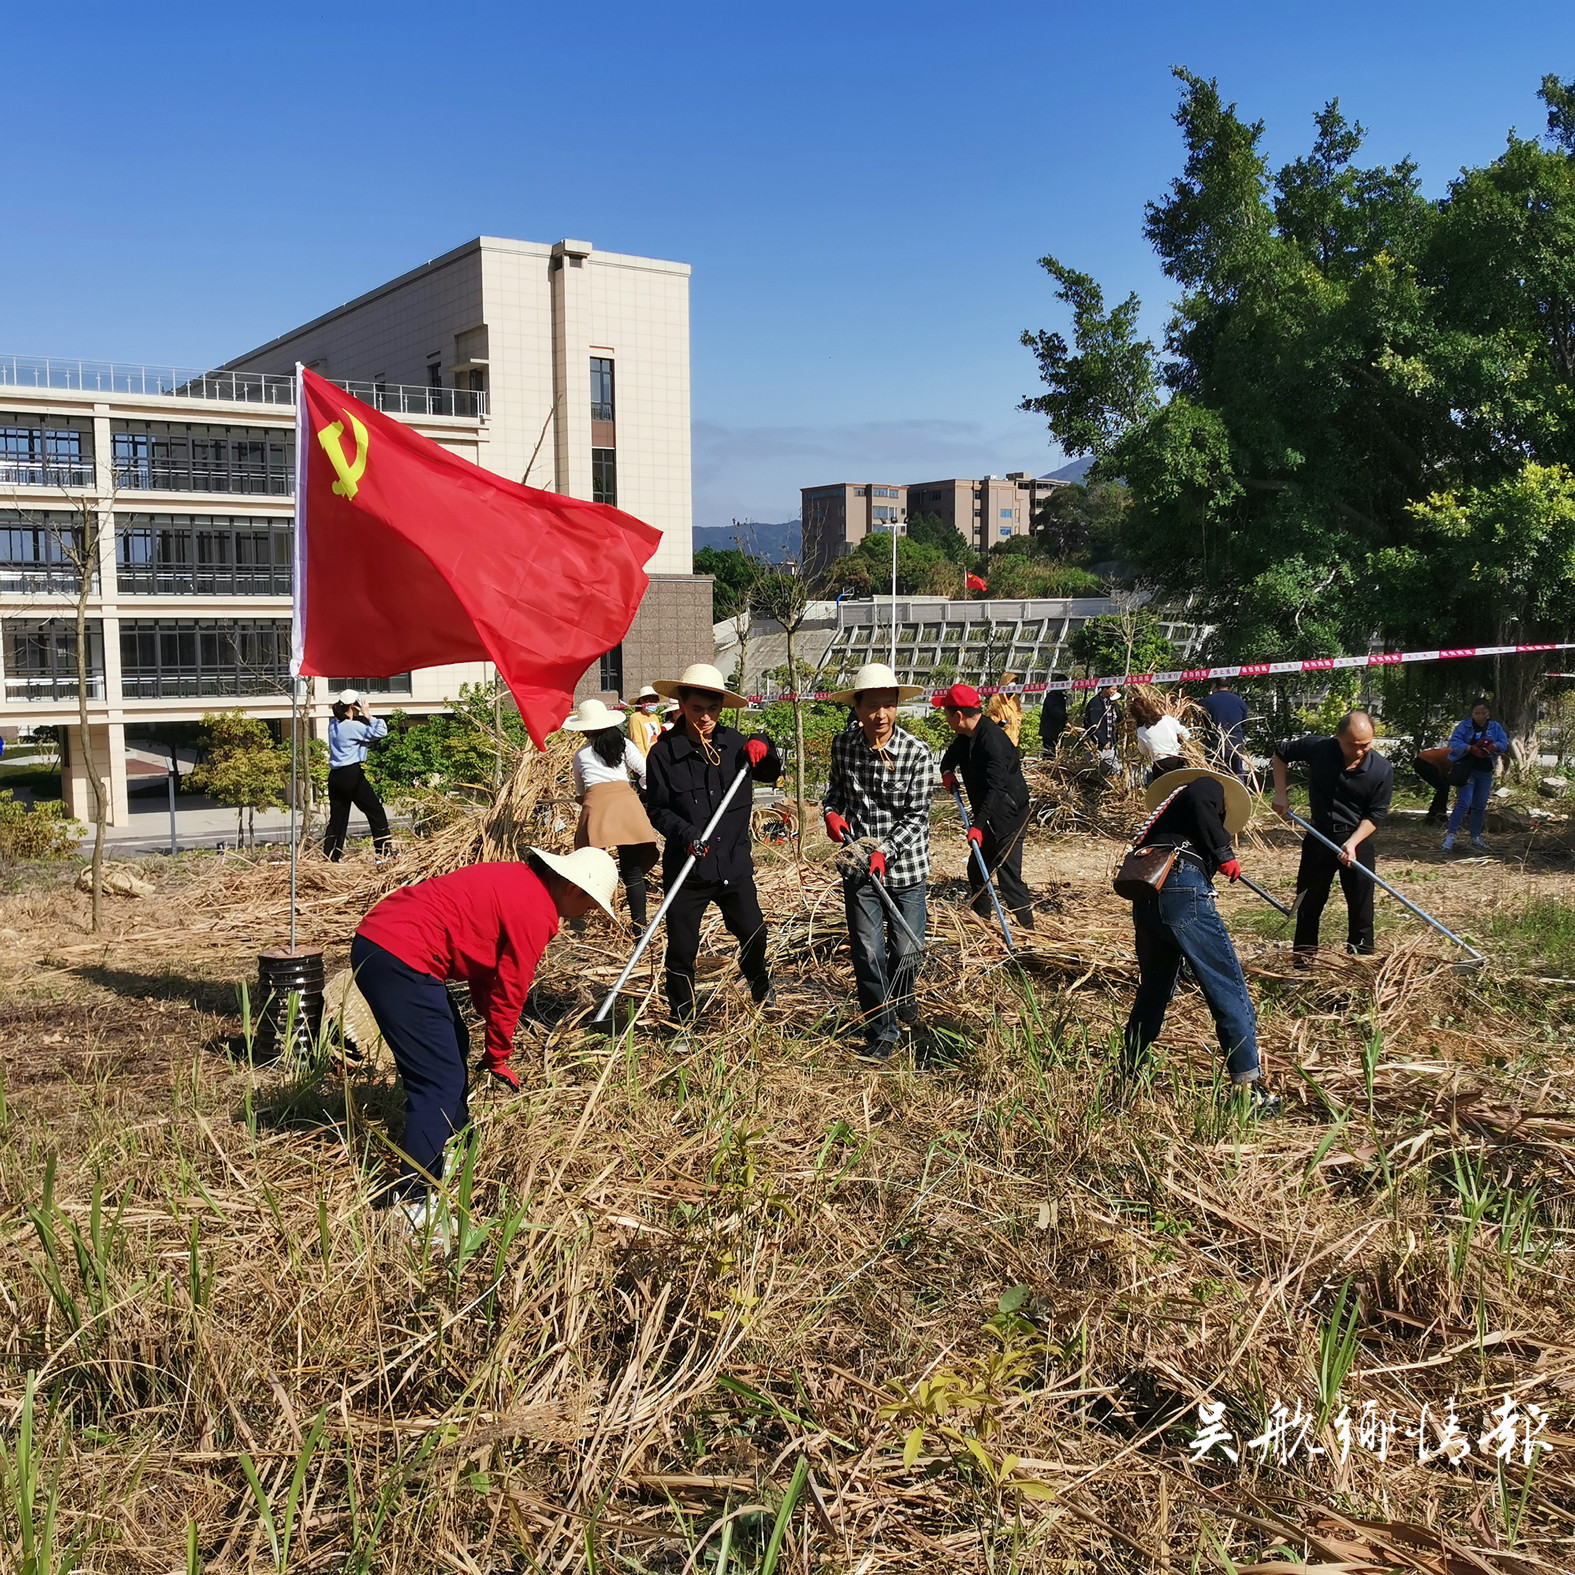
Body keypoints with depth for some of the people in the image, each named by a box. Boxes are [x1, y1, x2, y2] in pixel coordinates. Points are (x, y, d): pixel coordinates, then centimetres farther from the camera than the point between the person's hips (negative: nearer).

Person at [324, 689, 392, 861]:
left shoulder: (333, 725, 12)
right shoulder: (353, 726, -11)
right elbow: (381, 732, -14)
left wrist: (364, 718, 7)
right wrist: (369, 716, -4)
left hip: (335, 776, 8)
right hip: (352, 775, -8)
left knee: (336, 818, 11)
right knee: (376, 812, 0)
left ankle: (329, 859, 9)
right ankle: (384, 852, -3)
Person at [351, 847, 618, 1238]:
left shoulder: (518, 884, 18)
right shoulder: (536, 911, -11)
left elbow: (484, 969, 23)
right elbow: (510, 989, -7)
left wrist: (496, 1044, 22)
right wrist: (498, 1057, 6)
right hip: (400, 960, -11)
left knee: (453, 1046, 25)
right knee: (440, 1082, -8)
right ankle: (414, 1203, -5)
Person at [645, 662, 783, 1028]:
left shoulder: (733, 742, 1)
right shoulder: (663, 753, -8)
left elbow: (770, 774, 16)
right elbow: (657, 809, -8)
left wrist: (764, 749, -6)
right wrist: (685, 833, -26)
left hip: (734, 863, 3)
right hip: (686, 869, -2)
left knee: (753, 934, 13)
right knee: (682, 947, 4)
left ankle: (762, 994, 40)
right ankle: (681, 1017, 22)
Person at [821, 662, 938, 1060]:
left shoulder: (917, 754, -13)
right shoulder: (843, 744, -4)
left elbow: (916, 817, -10)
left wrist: (885, 851, -22)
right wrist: (831, 811, -5)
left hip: (905, 866, -1)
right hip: (858, 866, 2)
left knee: (905, 950, 7)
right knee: (867, 953, 0)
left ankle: (901, 998, 40)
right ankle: (881, 1031, 16)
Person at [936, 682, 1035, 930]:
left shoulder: (992, 739, -26)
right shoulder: (967, 736, 4)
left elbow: (995, 788, -33)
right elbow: (951, 756, 24)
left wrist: (978, 825, -39)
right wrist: (947, 772, -1)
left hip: (1008, 817, -10)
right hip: (990, 817, 10)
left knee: (1008, 877, -14)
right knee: (976, 869, 22)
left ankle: (1028, 930, -10)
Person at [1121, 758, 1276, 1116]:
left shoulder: (1171, 805, 37)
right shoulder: (1209, 786, 15)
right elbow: (1196, 800, -9)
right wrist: (1224, 853, -5)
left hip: (1145, 896, 8)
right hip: (1183, 888, -8)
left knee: (1155, 986, 25)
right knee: (1228, 989, -2)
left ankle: (1132, 1068, 34)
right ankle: (1247, 1088, -3)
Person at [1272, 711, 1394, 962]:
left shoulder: (1382, 770, -16)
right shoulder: (1318, 749, -15)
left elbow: (1376, 814, -10)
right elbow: (1281, 752, 3)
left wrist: (1352, 843, -23)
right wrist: (1281, 793, -4)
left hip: (1358, 839, -1)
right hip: (1320, 836, 1)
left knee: (1361, 903, 4)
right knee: (1309, 900, 9)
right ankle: (1304, 958, 22)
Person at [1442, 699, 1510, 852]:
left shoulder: (1495, 727, 6)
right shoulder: (1464, 725, -3)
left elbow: (1504, 743, -3)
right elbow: (1454, 742, -12)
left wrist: (1493, 747, -25)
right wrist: (1471, 748, -28)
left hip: (1485, 772, 4)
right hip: (1467, 770, -4)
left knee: (1480, 805, 11)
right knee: (1464, 802, -16)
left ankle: (1476, 837, 21)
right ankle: (1450, 835, -16)